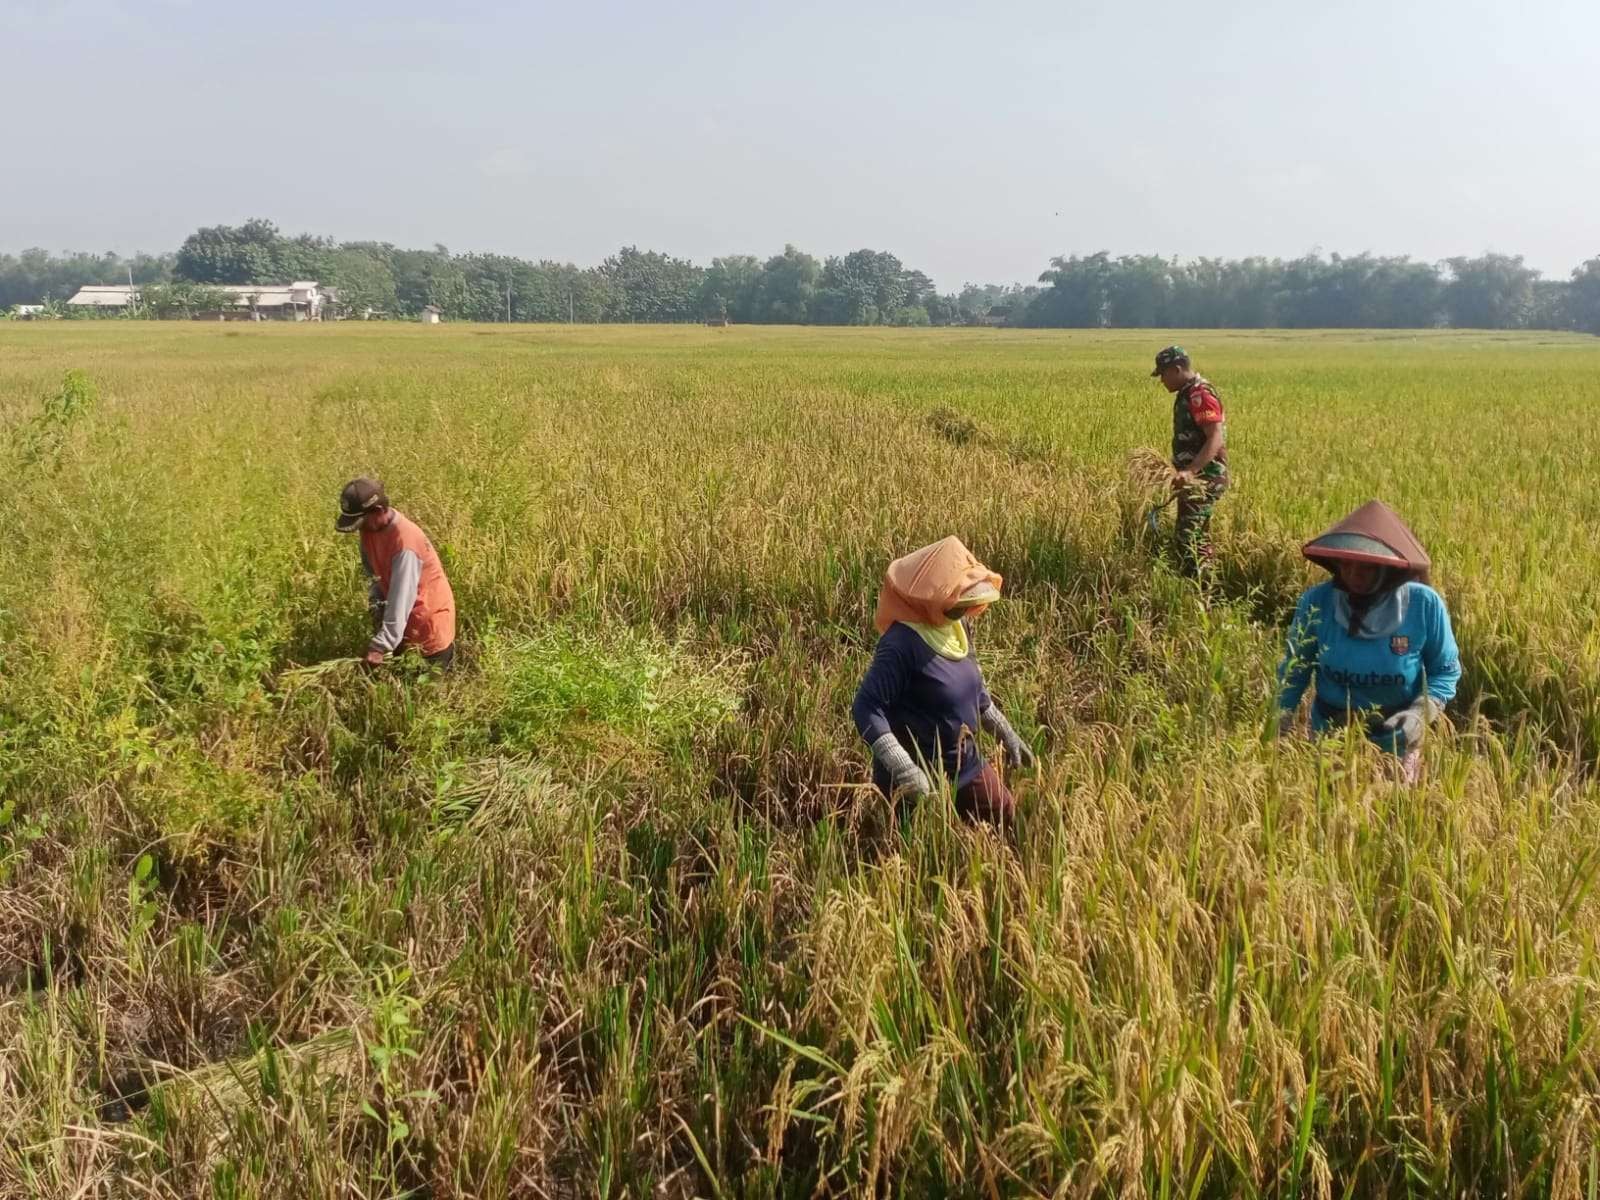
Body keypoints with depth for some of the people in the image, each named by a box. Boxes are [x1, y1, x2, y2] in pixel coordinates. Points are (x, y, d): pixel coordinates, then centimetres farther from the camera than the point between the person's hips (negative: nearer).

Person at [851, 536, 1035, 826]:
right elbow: (866, 707, -29)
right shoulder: (903, 642, -27)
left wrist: (1006, 734, 17)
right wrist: (903, 767, -36)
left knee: (1003, 816, 17)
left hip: (964, 762, 8)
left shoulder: (958, 627, 0)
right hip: (919, 775, -8)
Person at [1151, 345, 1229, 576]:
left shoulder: (1200, 395, -17)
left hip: (1203, 479, -11)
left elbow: (1216, 439, -26)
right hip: (1194, 478, 11)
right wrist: (1180, 470, 25)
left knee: (1187, 538, -12)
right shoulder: (1187, 394, 14)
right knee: (1198, 539, 15)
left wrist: (1190, 471, -35)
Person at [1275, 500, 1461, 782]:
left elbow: (1446, 670, -6)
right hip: (1330, 731, 1)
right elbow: (1295, 666, -2)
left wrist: (1421, 712, -23)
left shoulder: (1424, 605, -20)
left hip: (1395, 740, -1)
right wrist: (1280, 721, -12)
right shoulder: (1316, 602, -18)